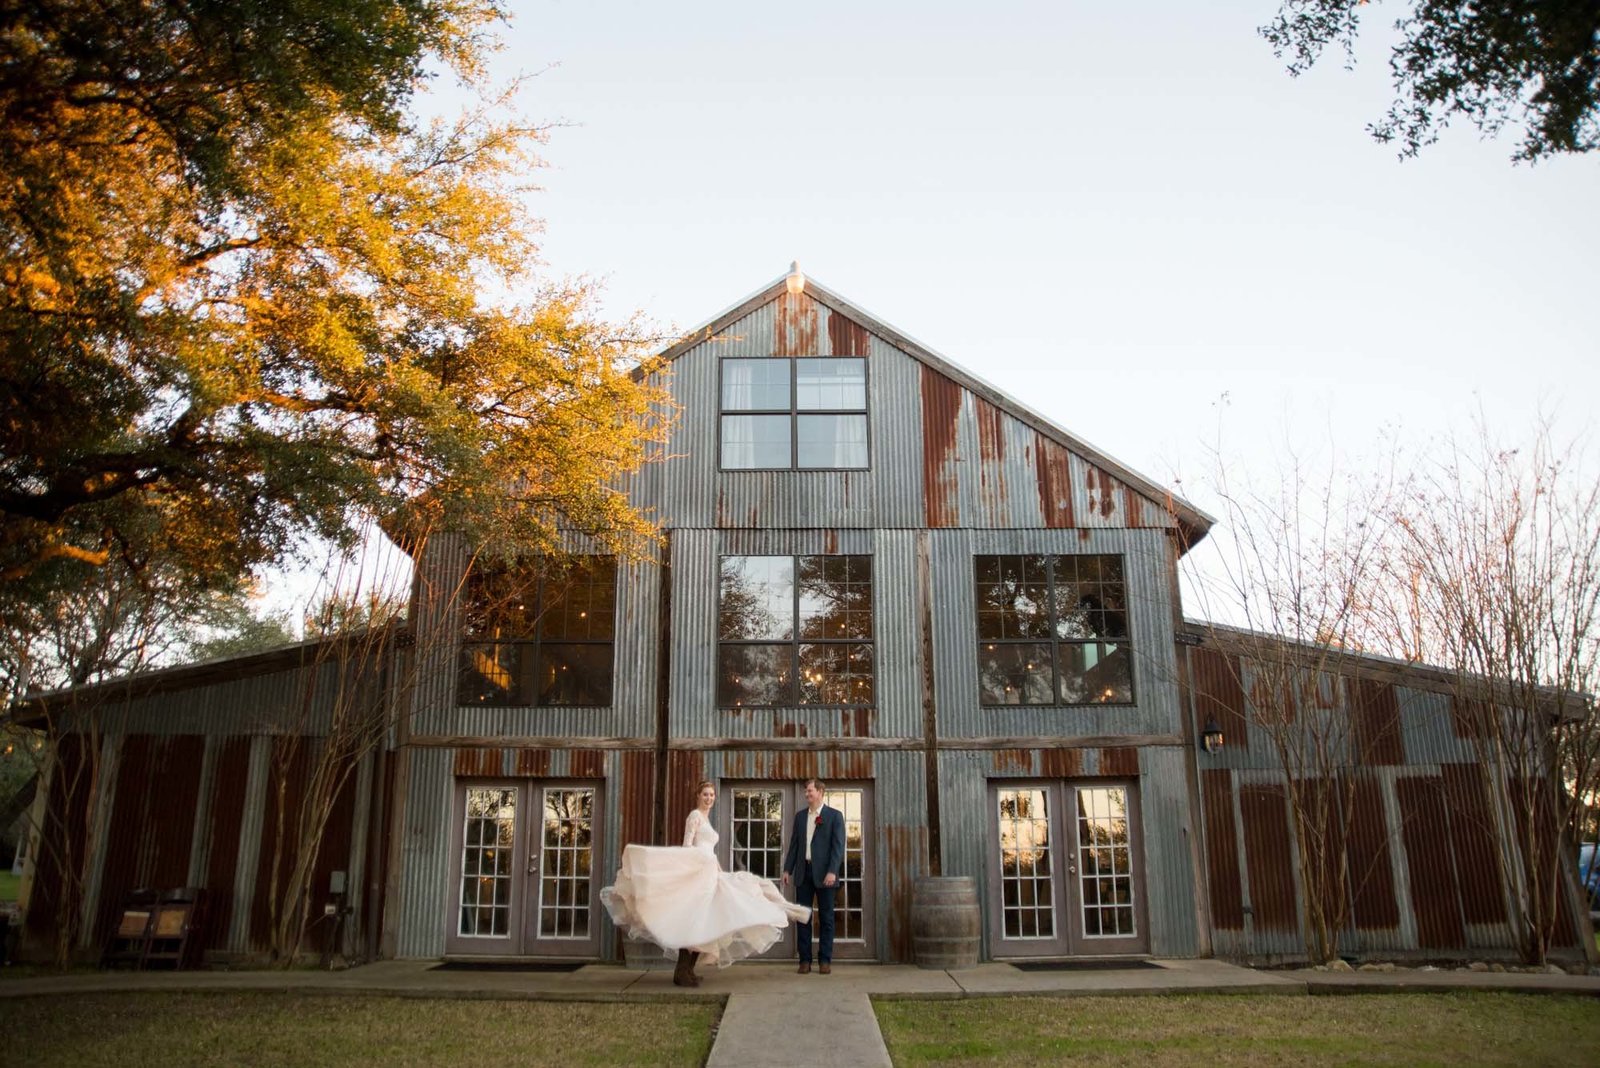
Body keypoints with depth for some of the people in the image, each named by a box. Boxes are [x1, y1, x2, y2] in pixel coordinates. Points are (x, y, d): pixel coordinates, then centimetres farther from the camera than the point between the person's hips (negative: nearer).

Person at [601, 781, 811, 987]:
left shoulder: (707, 820, 23)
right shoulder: (695, 815, -3)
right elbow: (687, 845, -12)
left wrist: (719, 871, 22)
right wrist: (687, 869, -21)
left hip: (709, 872, 10)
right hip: (696, 871, -10)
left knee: (703, 923, 6)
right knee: (692, 920, -13)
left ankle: (688, 970, 8)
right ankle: (682, 971, -12)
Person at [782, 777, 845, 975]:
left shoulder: (834, 815, -1)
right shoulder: (800, 816, 13)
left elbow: (838, 845, -7)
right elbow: (794, 844, 13)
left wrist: (832, 871, -17)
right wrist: (787, 869, 6)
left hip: (824, 873, -4)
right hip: (803, 872, 4)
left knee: (826, 918, 3)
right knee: (803, 916, 4)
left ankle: (825, 960, 10)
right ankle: (805, 960, 9)